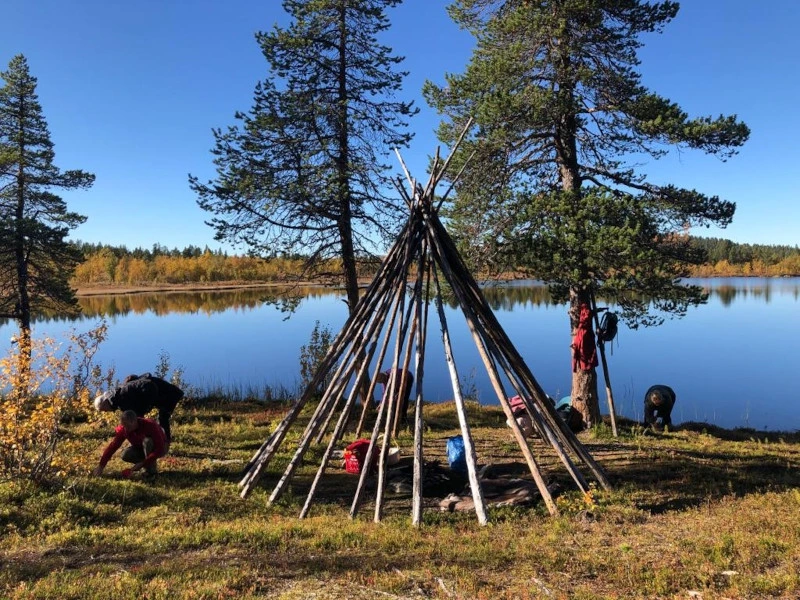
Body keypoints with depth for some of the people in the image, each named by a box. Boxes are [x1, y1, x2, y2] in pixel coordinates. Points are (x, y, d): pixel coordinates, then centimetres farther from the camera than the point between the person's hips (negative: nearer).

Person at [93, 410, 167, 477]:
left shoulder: (150, 426, -35)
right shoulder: (122, 429, -19)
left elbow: (159, 449, -37)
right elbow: (112, 446, -17)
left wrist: (142, 464, -41)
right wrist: (101, 466, -23)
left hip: (159, 448, -5)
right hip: (141, 448, 5)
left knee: (147, 441, -36)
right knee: (126, 455, -22)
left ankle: (152, 469, -19)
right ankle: (148, 464, 0)